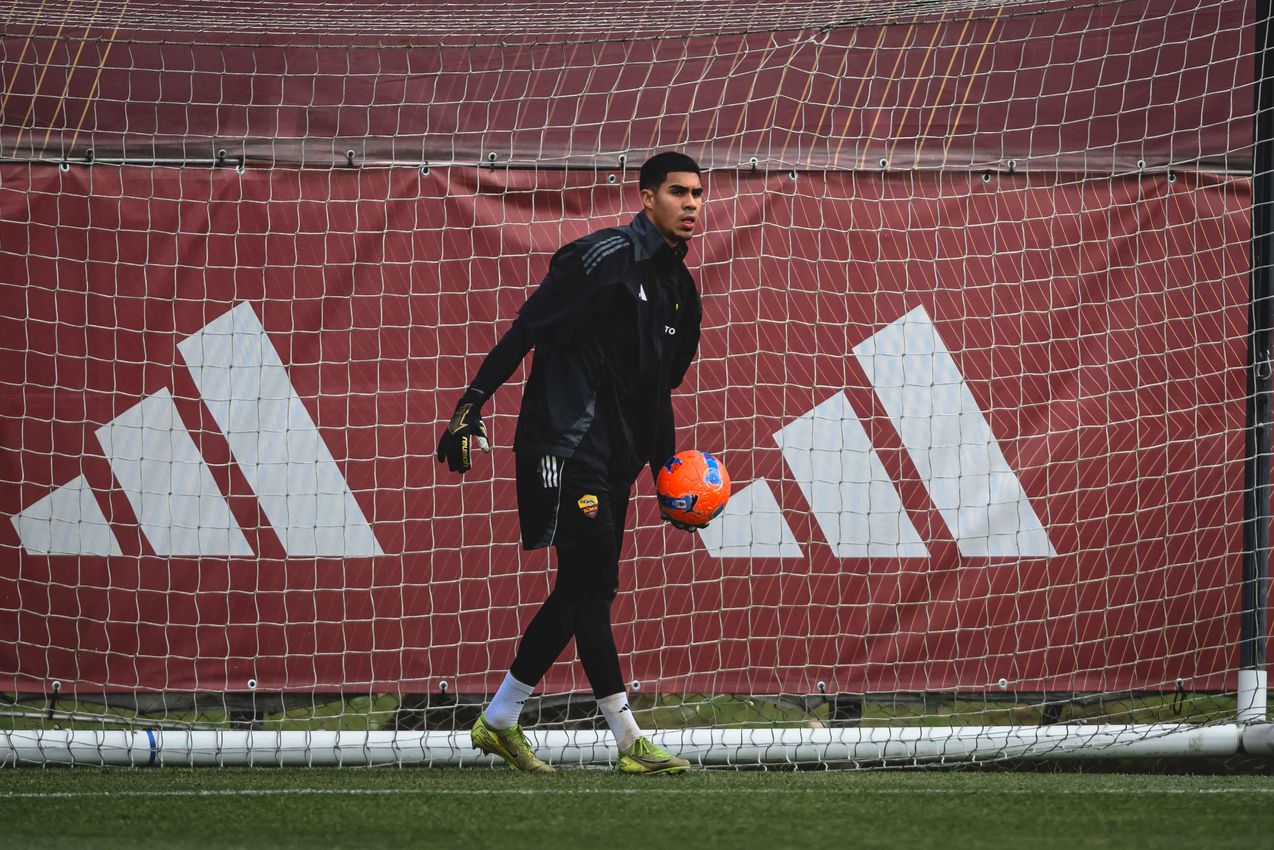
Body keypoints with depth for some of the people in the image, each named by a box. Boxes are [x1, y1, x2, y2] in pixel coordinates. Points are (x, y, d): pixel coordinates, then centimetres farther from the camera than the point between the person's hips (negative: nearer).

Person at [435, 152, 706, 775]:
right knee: (592, 587, -8)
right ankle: (630, 743, -9)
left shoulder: (678, 286, 15)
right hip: (566, 442, -9)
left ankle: (500, 719, 20)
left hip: (614, 458, 9)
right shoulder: (605, 256, -11)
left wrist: (667, 467, 20)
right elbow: (525, 330, -14)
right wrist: (472, 404, -21)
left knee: (579, 593, 10)